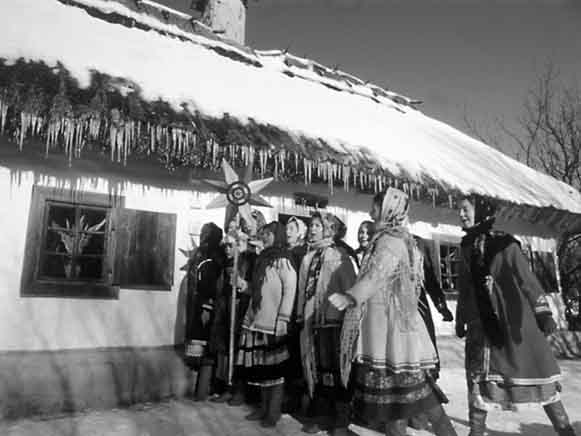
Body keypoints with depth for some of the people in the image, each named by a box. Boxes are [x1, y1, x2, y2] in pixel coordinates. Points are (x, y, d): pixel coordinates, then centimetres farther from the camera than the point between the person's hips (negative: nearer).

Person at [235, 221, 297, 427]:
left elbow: (290, 290, -14)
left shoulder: (282, 260, -9)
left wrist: (282, 319, -18)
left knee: (274, 368, 2)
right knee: (260, 367, 13)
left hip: (273, 324, -7)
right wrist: (244, 284, 6)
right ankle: (264, 407, 25)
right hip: (257, 322, 8)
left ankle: (274, 412, 13)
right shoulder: (263, 258, 15)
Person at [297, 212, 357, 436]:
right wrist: (300, 314, 11)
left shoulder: (339, 256, -2)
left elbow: (349, 288, -7)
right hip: (311, 320, 5)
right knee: (314, 367, 9)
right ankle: (314, 415, 22)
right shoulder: (308, 257, 15)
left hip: (333, 319, -5)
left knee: (335, 367, 0)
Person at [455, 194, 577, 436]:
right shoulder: (467, 249, 8)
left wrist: (543, 312, -8)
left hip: (514, 320, -4)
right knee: (479, 375, 4)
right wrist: (460, 320, 17)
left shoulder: (504, 244, -5)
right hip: (482, 324, 4)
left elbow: (527, 279, -4)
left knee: (536, 370, 3)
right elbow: (464, 288, 15)